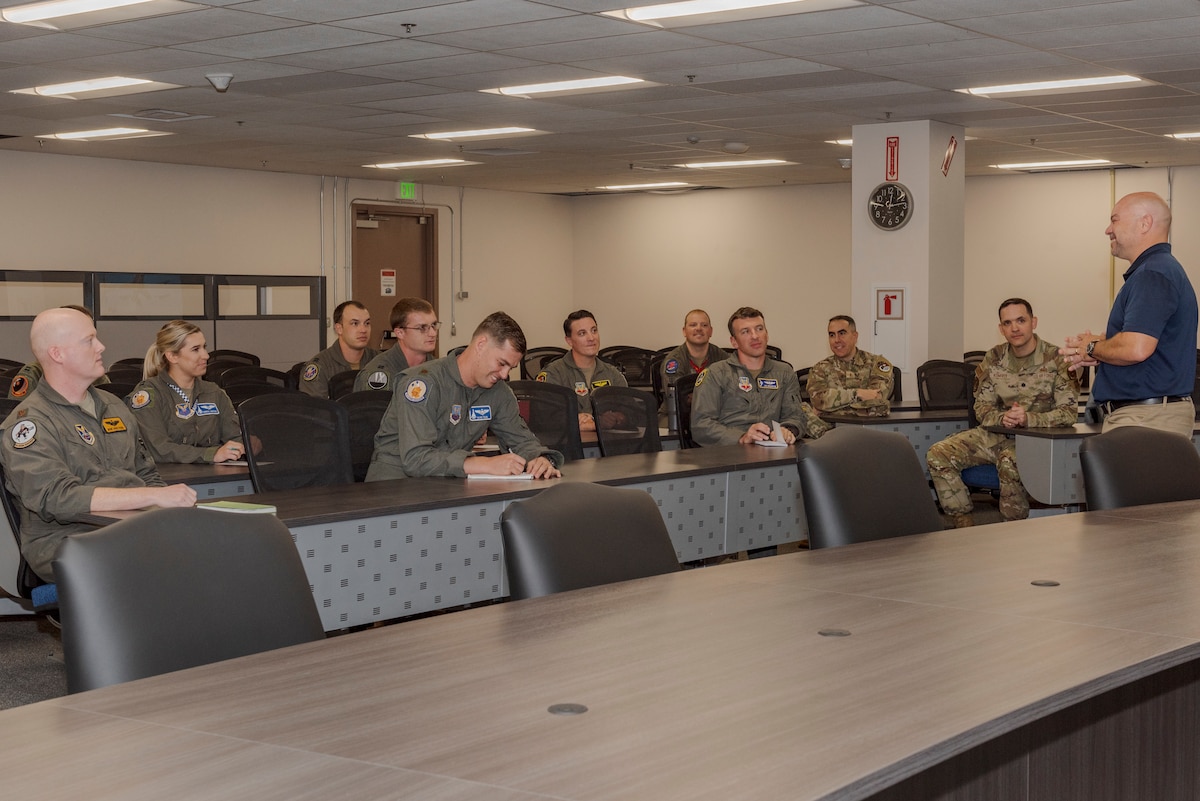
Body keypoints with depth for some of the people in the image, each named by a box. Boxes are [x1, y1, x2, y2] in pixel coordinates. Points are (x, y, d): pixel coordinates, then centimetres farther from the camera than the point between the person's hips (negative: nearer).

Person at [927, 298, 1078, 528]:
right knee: (937, 455, -15)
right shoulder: (994, 358, 8)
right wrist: (1002, 418, -16)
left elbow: (1070, 412, -10)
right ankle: (965, 527, -12)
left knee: (1010, 463, -39)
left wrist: (1029, 419, -26)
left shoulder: (1055, 360, -5)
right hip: (995, 434, 5)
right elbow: (982, 407, 8)